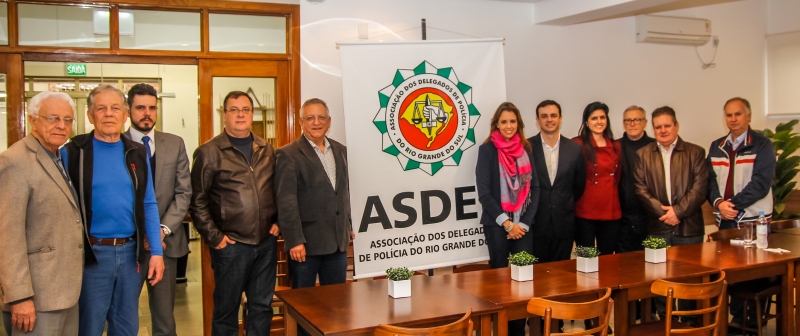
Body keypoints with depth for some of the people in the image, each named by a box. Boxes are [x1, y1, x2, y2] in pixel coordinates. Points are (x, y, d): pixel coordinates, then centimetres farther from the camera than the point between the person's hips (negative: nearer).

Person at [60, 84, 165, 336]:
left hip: (131, 251, 3)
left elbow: (148, 204, 6)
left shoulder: (137, 153, 5)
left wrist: (156, 251, 0)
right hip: (92, 253, -3)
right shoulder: (73, 152, -5)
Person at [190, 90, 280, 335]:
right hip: (231, 245, -4)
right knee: (227, 308, 9)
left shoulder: (267, 150, 9)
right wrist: (213, 236, -9)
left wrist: (277, 221, 6)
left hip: (266, 242, 4)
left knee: (262, 306, 12)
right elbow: (197, 200, -6)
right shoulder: (209, 152, -4)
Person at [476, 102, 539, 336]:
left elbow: (534, 189, 6)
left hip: (523, 225, 3)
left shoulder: (526, 149, 8)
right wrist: (506, 223, -11)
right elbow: (484, 193, -8)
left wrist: (524, 223, -4)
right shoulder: (487, 149, -4)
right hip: (497, 225, -3)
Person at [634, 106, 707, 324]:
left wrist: (678, 211, -14)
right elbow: (640, 189, -1)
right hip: (657, 227, 1)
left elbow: (700, 188, -4)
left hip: (689, 227, -1)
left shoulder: (695, 152, 5)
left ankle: (690, 323, 18)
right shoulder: (643, 154, 8)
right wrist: (663, 212, -11)